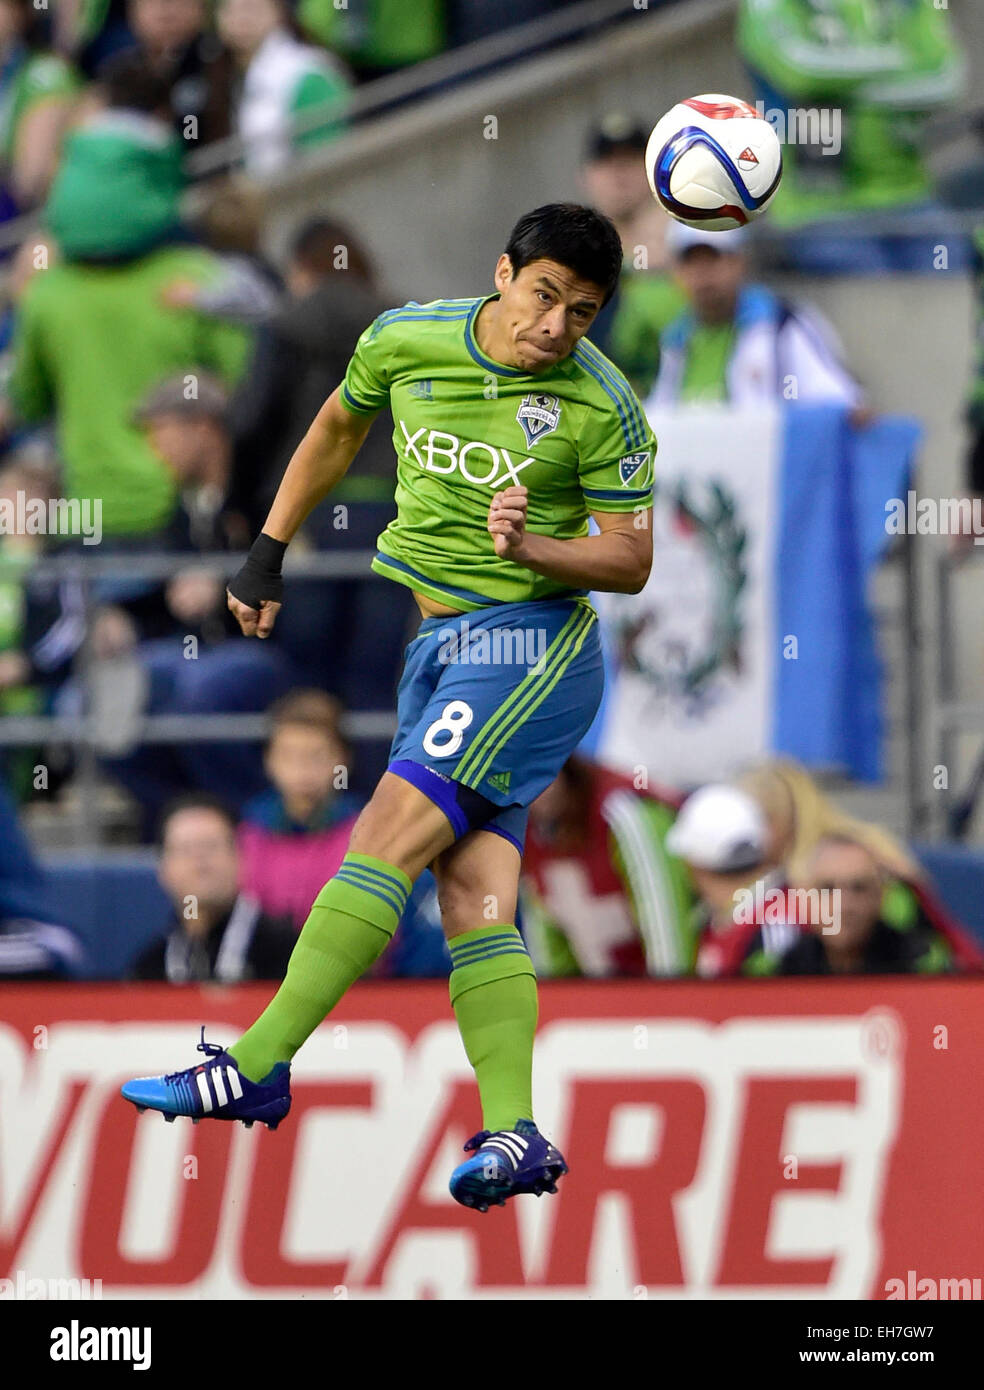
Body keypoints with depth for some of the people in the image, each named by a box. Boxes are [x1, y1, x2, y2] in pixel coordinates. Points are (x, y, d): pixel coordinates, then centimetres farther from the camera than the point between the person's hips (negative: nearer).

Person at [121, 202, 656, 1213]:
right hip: (432, 644, 6)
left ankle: (256, 1066, -20)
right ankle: (516, 1135, -14)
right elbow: (337, 428, 22)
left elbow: (630, 559, -4)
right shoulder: (405, 340, 2)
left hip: (531, 643, -6)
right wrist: (268, 552, 22)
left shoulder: (603, 409, -9)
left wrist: (532, 547, -22)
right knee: (472, 892, -6)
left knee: (392, 831, -17)